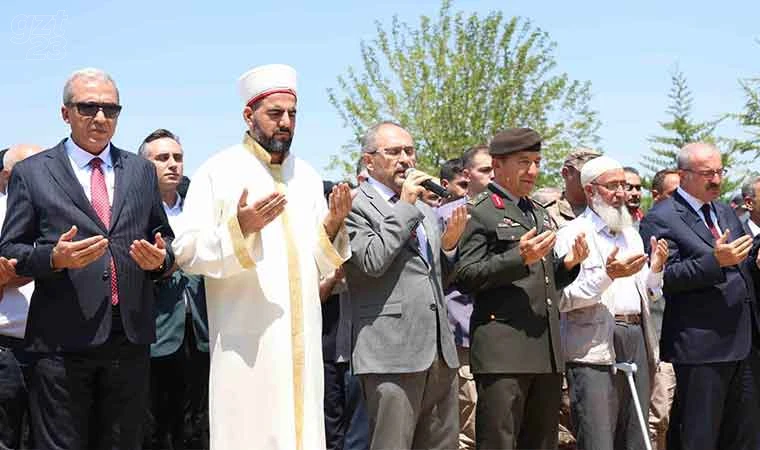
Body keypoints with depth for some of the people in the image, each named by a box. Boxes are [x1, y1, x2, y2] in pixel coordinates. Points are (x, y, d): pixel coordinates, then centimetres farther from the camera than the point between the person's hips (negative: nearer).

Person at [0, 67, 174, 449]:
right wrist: (54, 258, -17)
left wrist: (160, 258, -3)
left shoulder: (142, 171, 14)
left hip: (130, 341, 3)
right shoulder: (31, 173, 4)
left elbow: (164, 237, 20)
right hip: (62, 342, -3)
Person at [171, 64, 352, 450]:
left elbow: (323, 262, 12)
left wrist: (333, 226, -7)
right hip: (247, 341, -4)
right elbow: (186, 252, -9)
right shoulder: (218, 171, -2)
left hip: (302, 338, 5)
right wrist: (239, 227, -23)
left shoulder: (307, 176, 12)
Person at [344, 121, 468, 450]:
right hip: (392, 353, -7)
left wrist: (448, 245, 7)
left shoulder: (425, 210, 22)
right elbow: (371, 262, -17)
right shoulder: (355, 205, -2)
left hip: (439, 351, 8)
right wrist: (405, 206, -10)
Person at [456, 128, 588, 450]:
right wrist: (519, 258, -19)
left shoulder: (540, 214, 23)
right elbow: (466, 277, -10)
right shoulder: (479, 213, -1)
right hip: (503, 349, -7)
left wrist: (569, 263, 8)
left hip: (547, 350, 8)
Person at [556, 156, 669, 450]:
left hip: (636, 341, 7)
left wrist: (656, 269, 5)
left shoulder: (632, 235, 20)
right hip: (594, 346, -7)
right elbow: (562, 299, -11)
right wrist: (608, 275, -18)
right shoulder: (572, 234, -2)